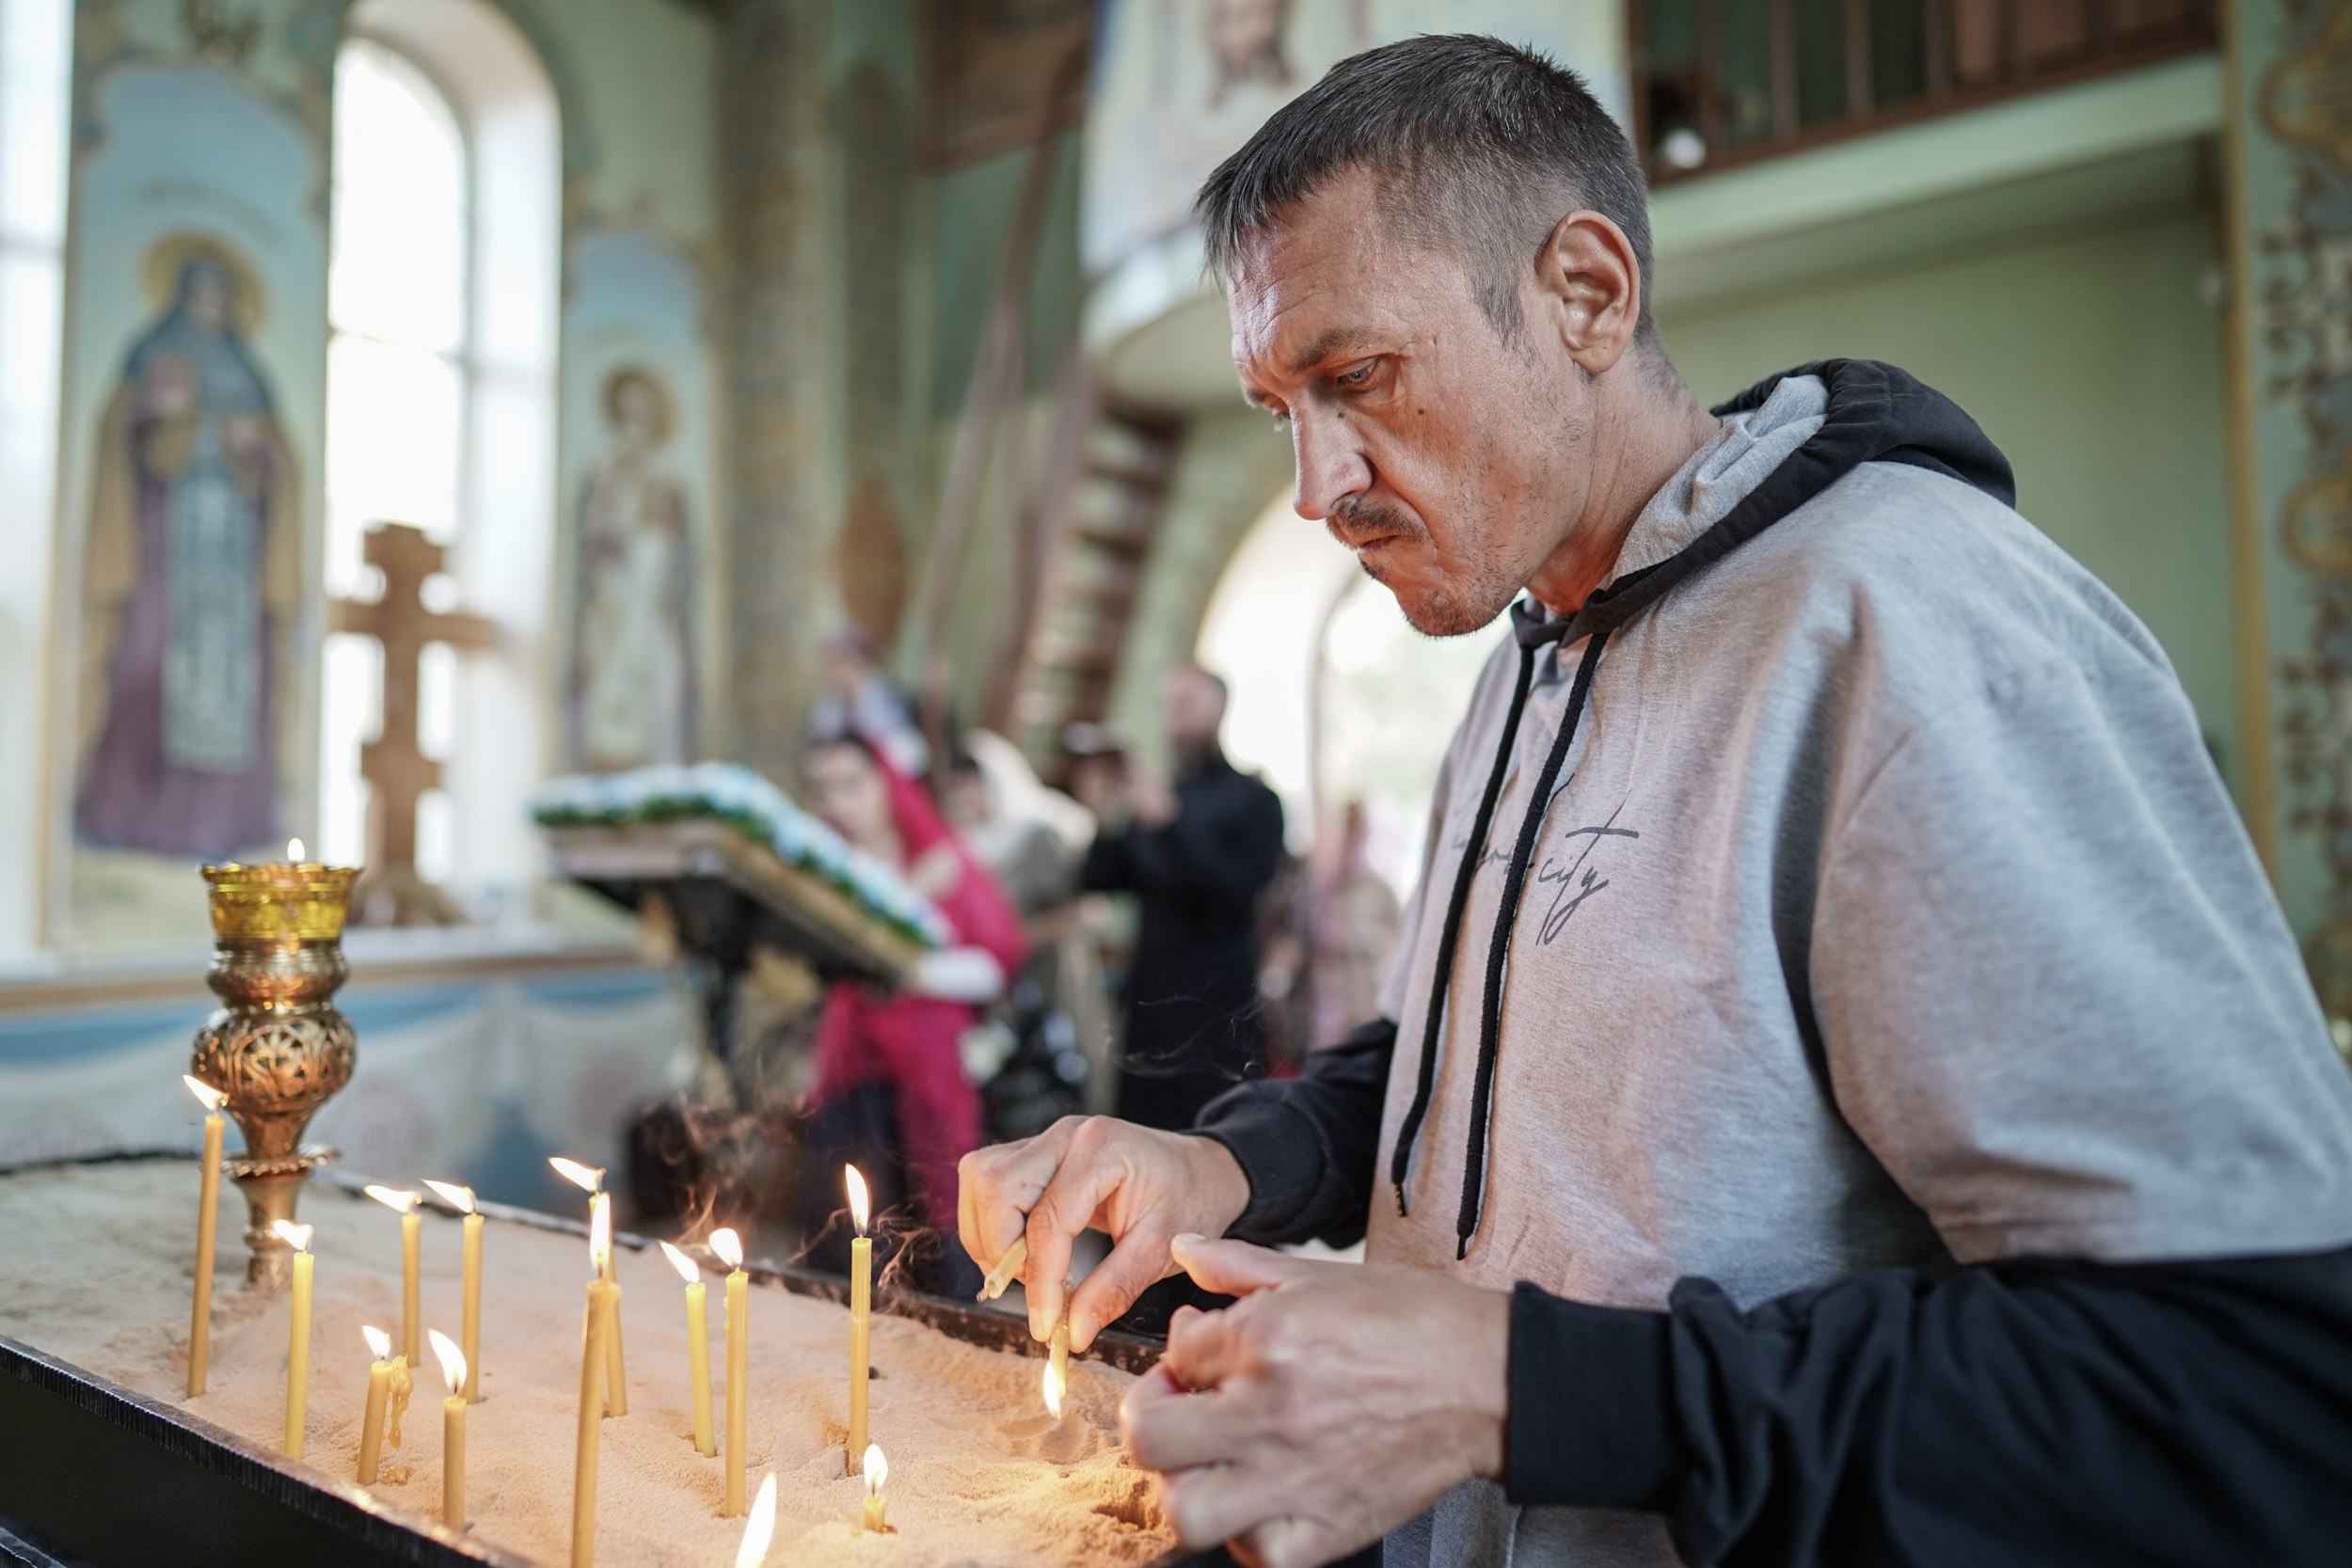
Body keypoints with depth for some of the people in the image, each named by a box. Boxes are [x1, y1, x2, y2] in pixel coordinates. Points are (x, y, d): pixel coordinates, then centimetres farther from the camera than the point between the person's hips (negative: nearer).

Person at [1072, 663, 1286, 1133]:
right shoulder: (1152, 798, 16)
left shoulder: (1253, 800, 3)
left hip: (1217, 1010, -5)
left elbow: (1243, 886, -13)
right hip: (1150, 1003, 5)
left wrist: (1169, 821, -20)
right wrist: (1106, 821, -9)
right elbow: (1098, 882, 10)